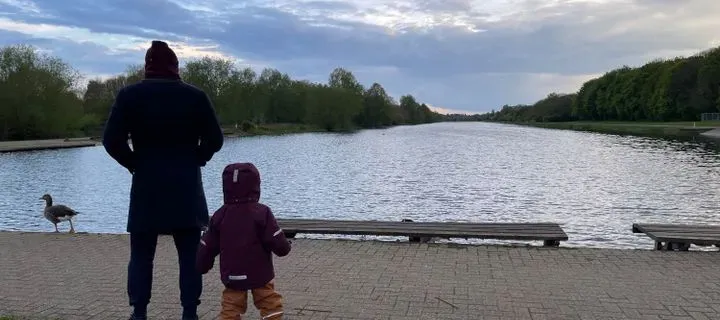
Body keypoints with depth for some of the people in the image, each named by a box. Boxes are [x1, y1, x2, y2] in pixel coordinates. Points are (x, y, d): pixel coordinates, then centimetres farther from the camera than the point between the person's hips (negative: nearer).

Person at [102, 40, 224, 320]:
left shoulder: (130, 95, -1)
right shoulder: (195, 96, 0)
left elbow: (111, 140, -7)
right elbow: (215, 140, -1)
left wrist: (135, 164, 7)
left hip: (147, 187, 0)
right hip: (186, 187, 0)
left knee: (141, 255, 10)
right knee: (189, 255, 6)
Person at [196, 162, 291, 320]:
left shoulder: (219, 215, 0)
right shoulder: (262, 212, -11)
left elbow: (206, 247, 6)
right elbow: (280, 245, -15)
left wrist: (201, 268, 22)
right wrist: (285, 246, 8)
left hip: (231, 276, 3)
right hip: (260, 275, -3)